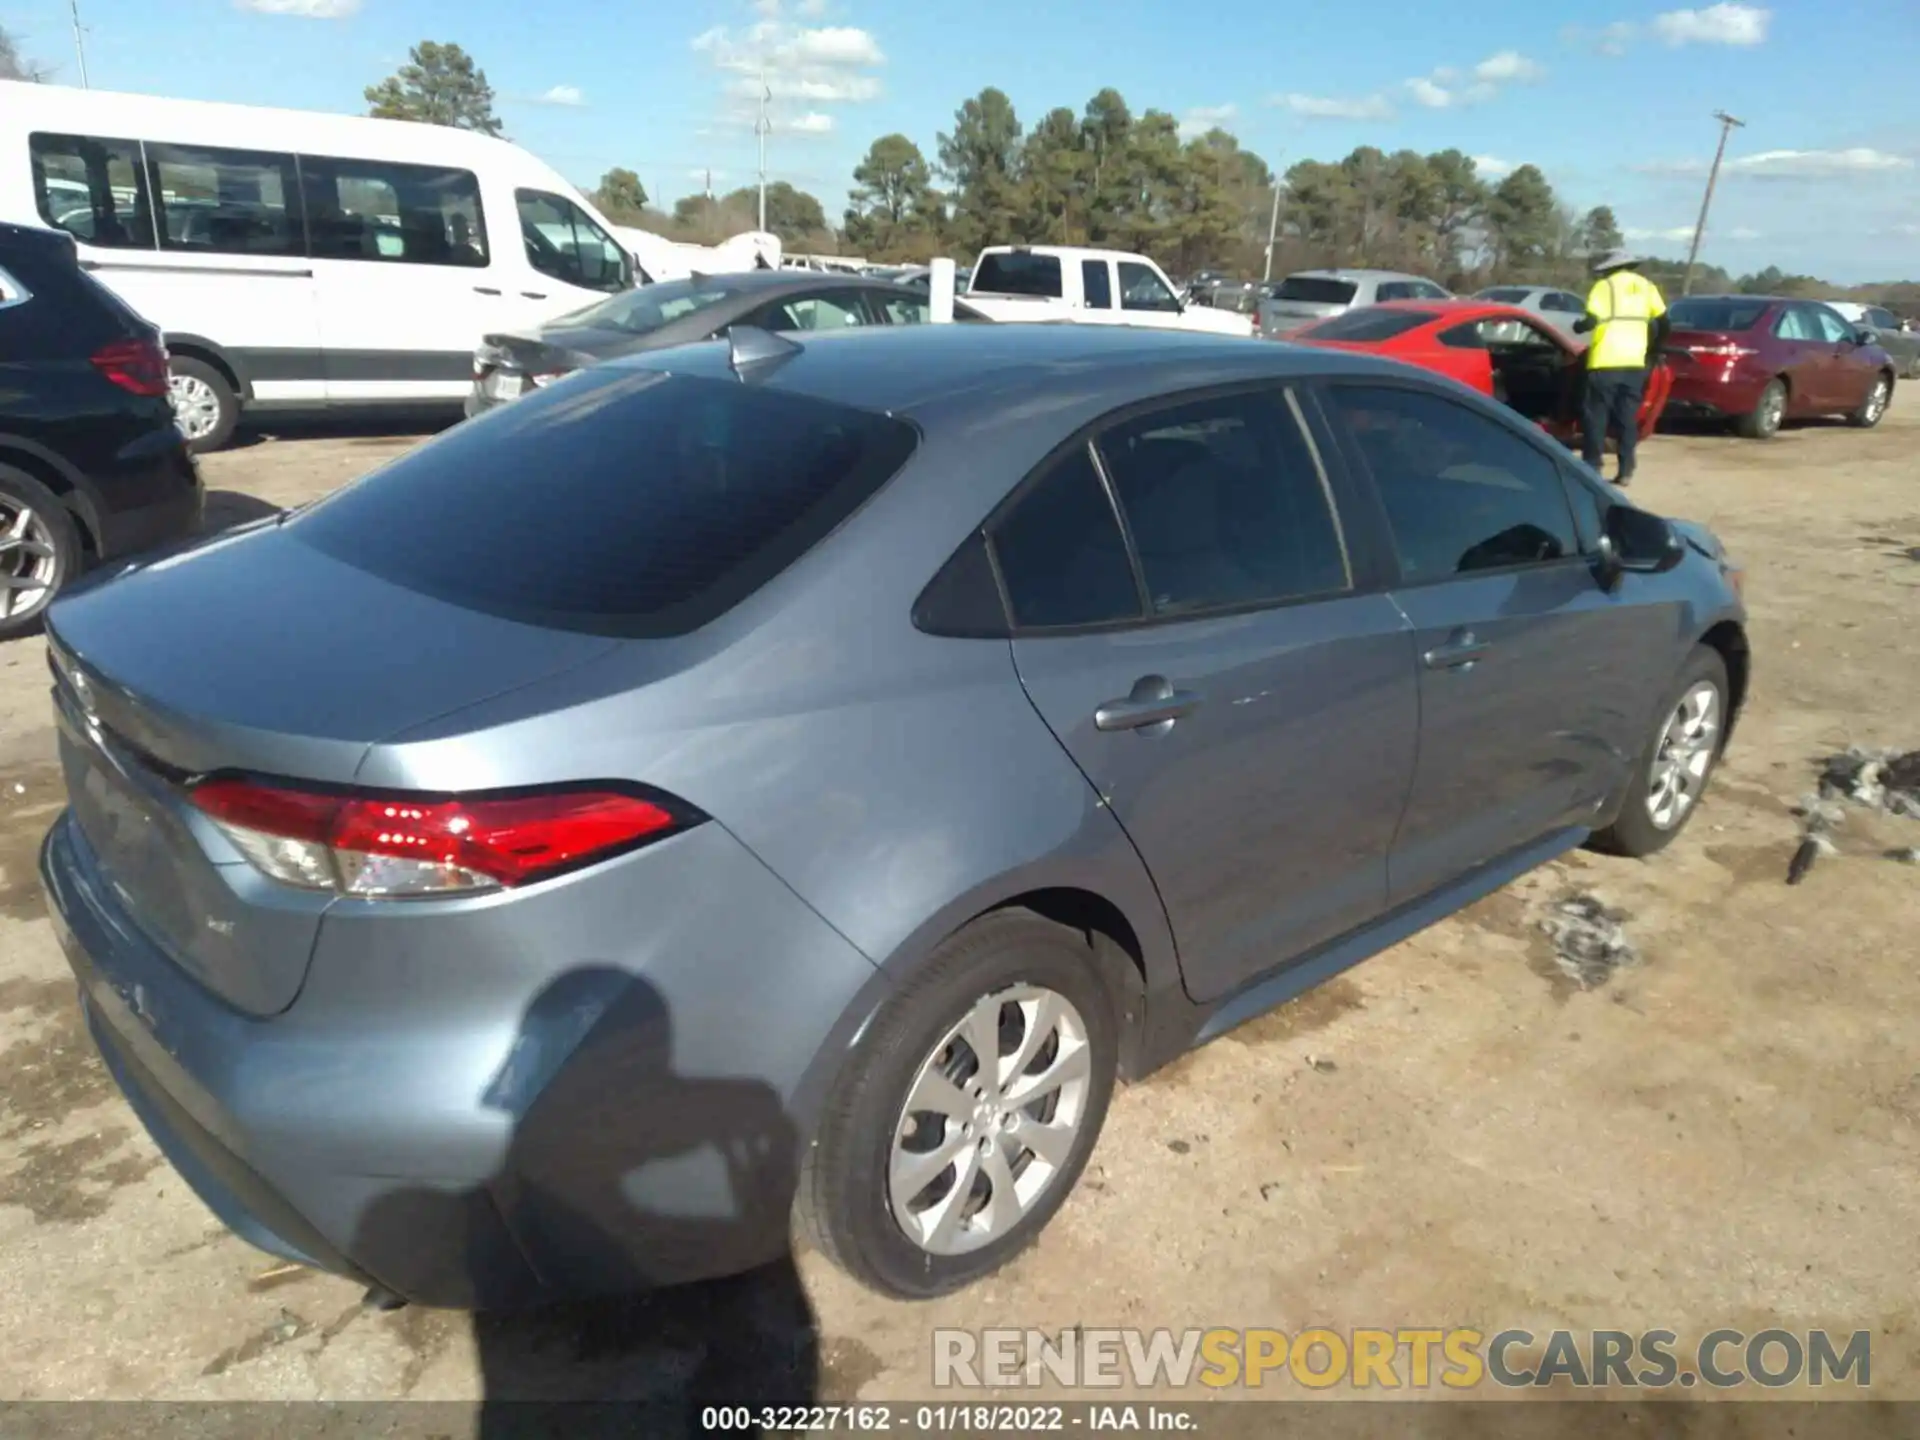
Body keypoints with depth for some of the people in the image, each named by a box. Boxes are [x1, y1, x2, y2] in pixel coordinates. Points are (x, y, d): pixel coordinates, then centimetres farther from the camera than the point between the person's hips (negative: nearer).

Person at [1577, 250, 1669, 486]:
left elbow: (1592, 320, -12)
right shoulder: (1646, 286, 14)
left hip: (1606, 362, -5)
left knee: (1596, 416, 2)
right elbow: (1663, 323, 10)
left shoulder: (1604, 286, 0)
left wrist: (1578, 327, 9)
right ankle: (1625, 471, 4)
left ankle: (1591, 467, -1)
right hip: (1635, 362, 5)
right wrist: (1654, 351, 22)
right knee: (1627, 417, 8)